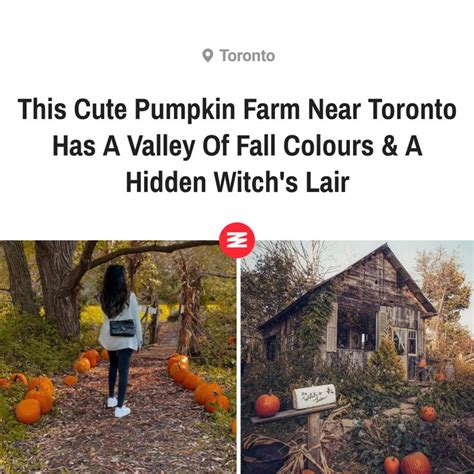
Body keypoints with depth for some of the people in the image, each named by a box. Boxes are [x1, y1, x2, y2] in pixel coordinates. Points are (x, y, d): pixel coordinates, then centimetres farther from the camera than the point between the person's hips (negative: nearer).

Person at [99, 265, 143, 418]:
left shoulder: (104, 297, -1)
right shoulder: (129, 296, -12)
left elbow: (107, 317, 8)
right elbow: (136, 321, -6)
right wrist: (139, 340, 2)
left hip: (109, 338, 4)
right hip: (126, 339, -4)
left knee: (113, 366, 24)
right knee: (123, 370, -1)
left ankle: (111, 398, 33)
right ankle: (120, 407, 0)